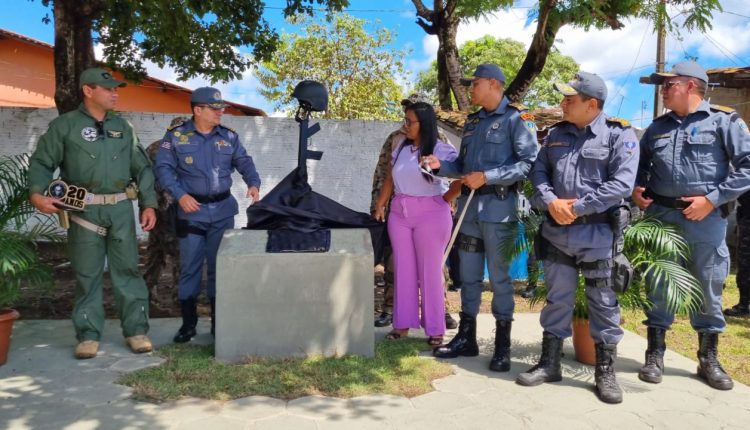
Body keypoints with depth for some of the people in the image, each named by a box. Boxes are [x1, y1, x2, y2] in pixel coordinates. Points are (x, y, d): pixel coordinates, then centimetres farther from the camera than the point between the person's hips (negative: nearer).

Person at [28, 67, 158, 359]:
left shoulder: (122, 126, 13)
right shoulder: (64, 125, 2)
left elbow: (141, 168, 13)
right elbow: (41, 163, 2)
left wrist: (148, 204, 6)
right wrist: (36, 193, -16)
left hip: (121, 209, 3)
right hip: (84, 210, -2)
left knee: (127, 270, 5)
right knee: (87, 275, 5)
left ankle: (136, 330, 12)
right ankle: (89, 335, 15)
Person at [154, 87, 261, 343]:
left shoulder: (229, 137, 7)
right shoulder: (176, 136, -2)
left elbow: (245, 163, 10)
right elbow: (163, 168, -5)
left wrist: (254, 183, -9)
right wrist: (180, 195, -17)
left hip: (223, 210, 3)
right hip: (191, 211, -3)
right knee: (189, 267, 1)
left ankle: (220, 322, 20)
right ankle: (188, 324, 14)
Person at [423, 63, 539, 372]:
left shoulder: (517, 118, -5)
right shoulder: (473, 121, 17)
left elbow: (530, 162, -15)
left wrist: (487, 177, -19)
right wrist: (440, 166, 1)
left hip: (499, 207, -7)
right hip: (469, 205, 7)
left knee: (500, 277, 1)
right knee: (468, 275, 12)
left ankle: (503, 346, 14)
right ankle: (466, 337, 24)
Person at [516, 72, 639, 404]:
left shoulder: (620, 134, -5)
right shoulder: (557, 134, 11)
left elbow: (622, 184, -15)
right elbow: (539, 172, 8)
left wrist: (577, 208, -16)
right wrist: (551, 202, -11)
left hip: (598, 233, -4)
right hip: (556, 231, 5)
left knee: (603, 302, 6)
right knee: (557, 299, 12)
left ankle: (605, 371, 19)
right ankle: (549, 363, 24)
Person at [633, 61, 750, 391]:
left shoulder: (723, 121, -2)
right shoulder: (657, 127, 12)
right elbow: (639, 163, 24)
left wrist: (712, 199, -14)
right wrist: (636, 188, 4)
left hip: (706, 220, -3)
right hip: (660, 217, 3)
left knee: (708, 290, 8)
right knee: (658, 288, 7)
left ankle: (708, 359, 24)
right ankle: (655, 355, 19)